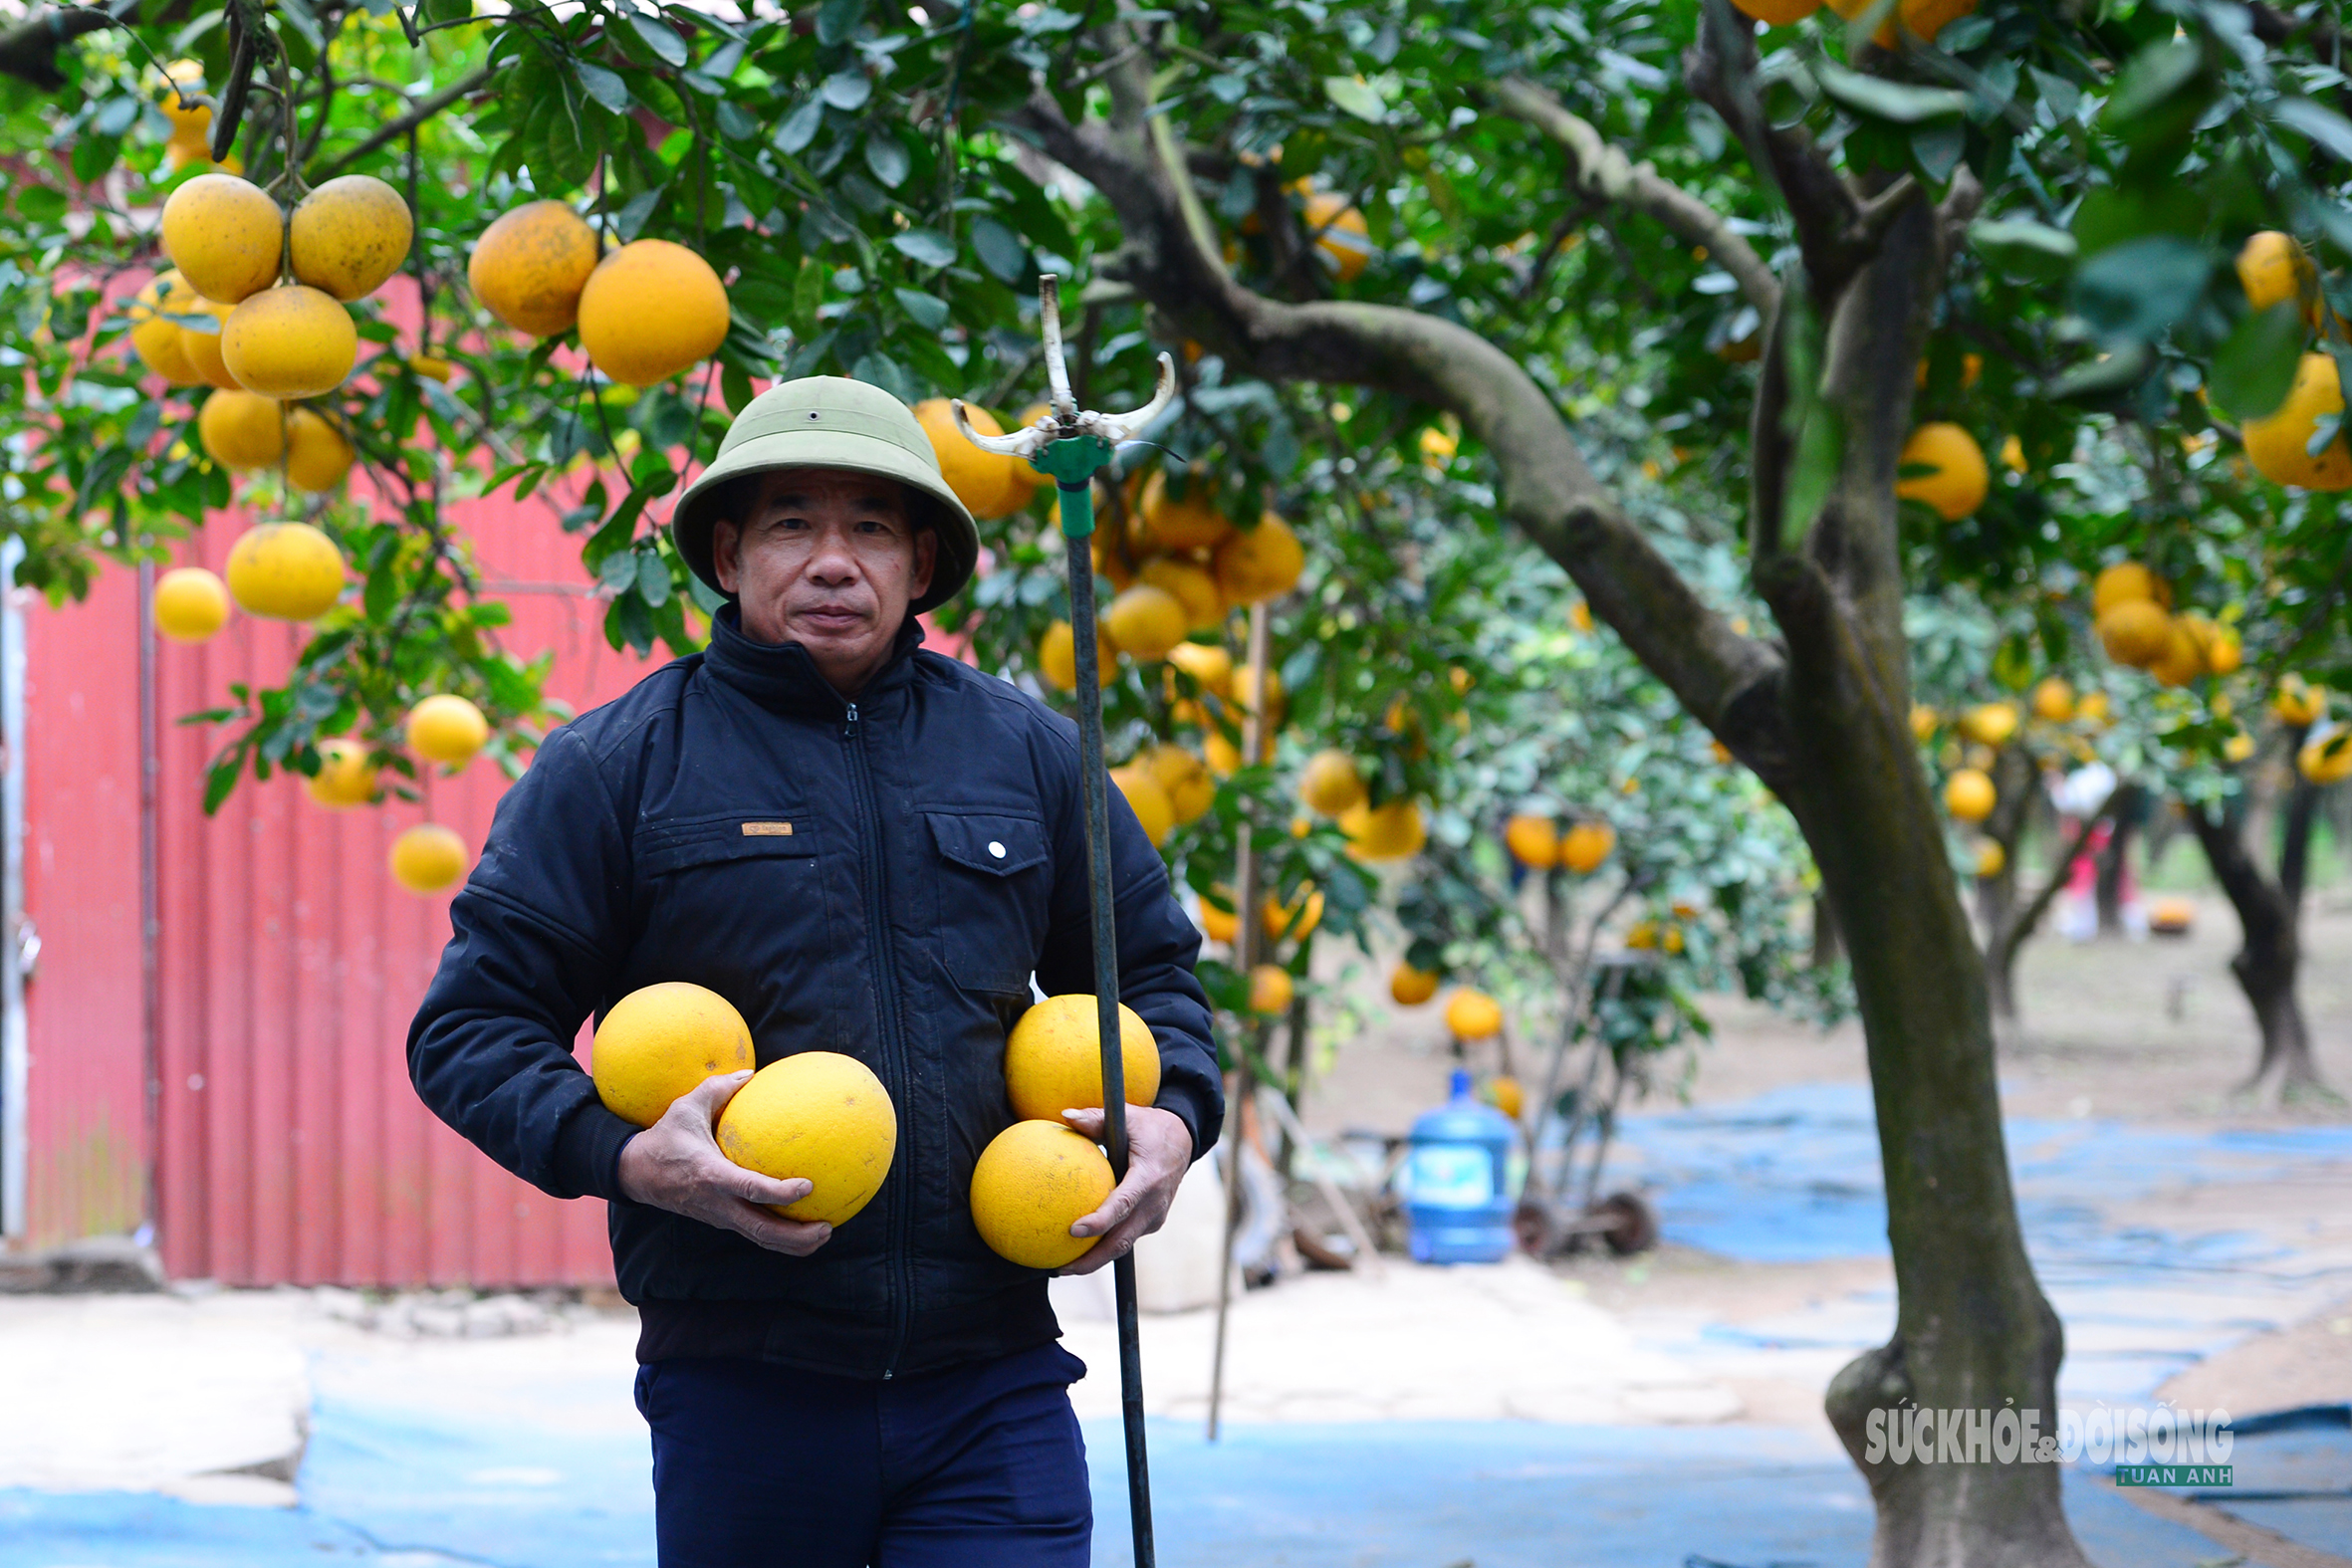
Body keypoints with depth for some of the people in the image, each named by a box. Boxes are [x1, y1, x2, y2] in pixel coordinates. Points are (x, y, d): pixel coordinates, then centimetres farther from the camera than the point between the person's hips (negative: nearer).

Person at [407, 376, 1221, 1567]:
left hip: (991, 1390, 2)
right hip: (740, 1400, -1)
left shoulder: (1027, 753, 12)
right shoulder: (616, 767, 2)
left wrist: (1173, 1116, 3)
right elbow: (468, 1027, 2)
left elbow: (1152, 967, 24)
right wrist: (619, 1153, -16)